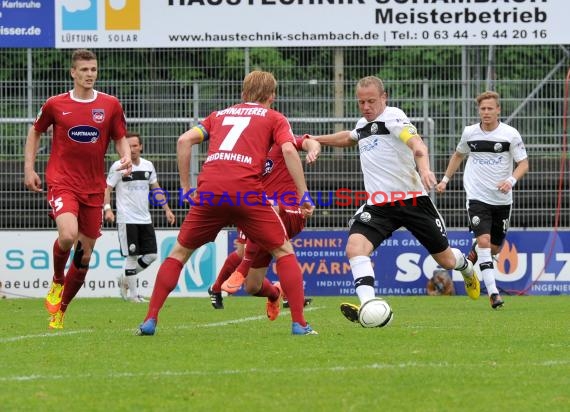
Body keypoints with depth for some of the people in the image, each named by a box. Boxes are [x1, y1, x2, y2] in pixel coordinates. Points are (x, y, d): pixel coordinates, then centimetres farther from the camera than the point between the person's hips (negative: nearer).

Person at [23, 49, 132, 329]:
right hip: (61, 182, -3)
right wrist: (29, 168, 8)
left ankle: (59, 312, 21)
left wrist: (126, 157, -8)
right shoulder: (55, 104, 0)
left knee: (85, 254, 4)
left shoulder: (110, 105, 4)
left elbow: (120, 137, 13)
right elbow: (35, 132, 15)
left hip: (94, 188, 3)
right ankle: (57, 282, 4)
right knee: (68, 235, -28)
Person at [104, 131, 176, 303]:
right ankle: (132, 294, 2)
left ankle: (125, 280, 22)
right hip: (126, 219, -6)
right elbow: (107, 189, -8)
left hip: (145, 219, 6)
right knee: (132, 256, -6)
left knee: (151, 255, 3)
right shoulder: (118, 166, -6)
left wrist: (167, 209, 14)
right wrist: (107, 208, -23)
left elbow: (156, 189, 19)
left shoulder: (148, 166, 9)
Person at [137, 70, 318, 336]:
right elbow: (289, 150, 1)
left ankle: (150, 320, 8)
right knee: (283, 251, 12)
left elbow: (184, 140, 16)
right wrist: (303, 195, 1)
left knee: (180, 251, 18)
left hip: (209, 191, 3)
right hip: (247, 191, -3)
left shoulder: (220, 115, 28)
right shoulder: (274, 118, 19)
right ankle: (299, 323, 2)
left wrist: (186, 187, 18)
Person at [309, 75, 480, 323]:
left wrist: (424, 169, -46)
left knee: (446, 260, 8)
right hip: (378, 205, 5)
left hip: (411, 199, -5)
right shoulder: (363, 124, 14)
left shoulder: (393, 117, -9)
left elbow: (416, 144, -27)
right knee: (355, 246, -25)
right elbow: (348, 138, 41)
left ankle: (466, 267, 46)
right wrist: (315, 140, 41)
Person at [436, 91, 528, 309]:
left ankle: (473, 255, 46)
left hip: (502, 199, 1)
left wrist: (511, 180, -22)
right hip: (477, 197, -1)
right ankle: (493, 293, -22)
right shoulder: (469, 133, 1)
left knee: (494, 248, 10)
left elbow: (523, 163, -4)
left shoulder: (510, 134, -6)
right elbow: (458, 155, 21)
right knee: (484, 240, -19)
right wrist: (445, 179, 17)